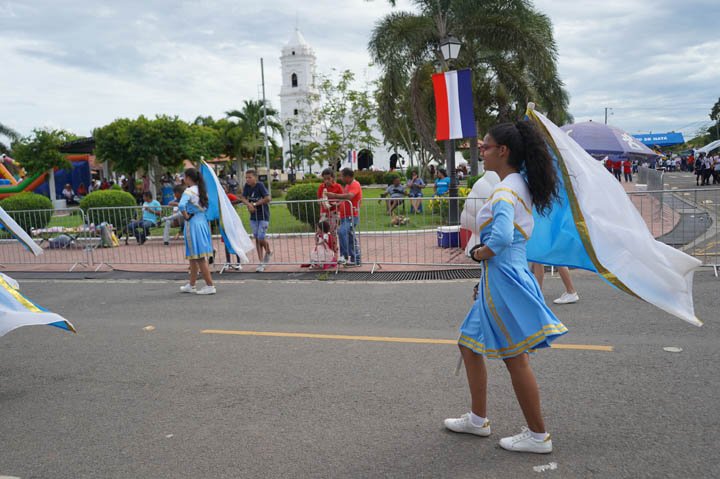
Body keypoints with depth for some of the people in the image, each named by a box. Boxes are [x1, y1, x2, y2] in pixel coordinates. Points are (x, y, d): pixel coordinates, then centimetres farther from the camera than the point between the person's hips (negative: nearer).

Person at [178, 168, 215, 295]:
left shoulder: (188, 191, -14)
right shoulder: (202, 190, 10)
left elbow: (181, 205, -30)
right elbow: (206, 206, 19)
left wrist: (186, 216, -13)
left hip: (193, 224, -8)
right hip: (203, 222, 8)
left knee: (199, 258, -3)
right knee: (193, 257, 17)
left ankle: (210, 286, -2)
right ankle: (191, 285, 26)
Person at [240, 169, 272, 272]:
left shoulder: (260, 185, -17)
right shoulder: (247, 186, -1)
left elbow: (268, 198, -25)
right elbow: (243, 198, -1)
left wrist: (255, 204, -19)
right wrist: (249, 204, -22)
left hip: (263, 216, -6)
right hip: (253, 216, 6)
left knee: (261, 238, -7)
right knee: (256, 239, 7)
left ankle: (268, 252, 26)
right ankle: (261, 262, 16)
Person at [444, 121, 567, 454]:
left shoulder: (506, 190, -19)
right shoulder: (519, 185, 13)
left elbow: (501, 238, -34)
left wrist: (478, 253, -15)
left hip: (504, 280, -10)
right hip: (497, 281, 10)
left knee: (516, 359, 3)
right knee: (470, 345, 19)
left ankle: (538, 436, 19)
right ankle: (478, 419, 32)